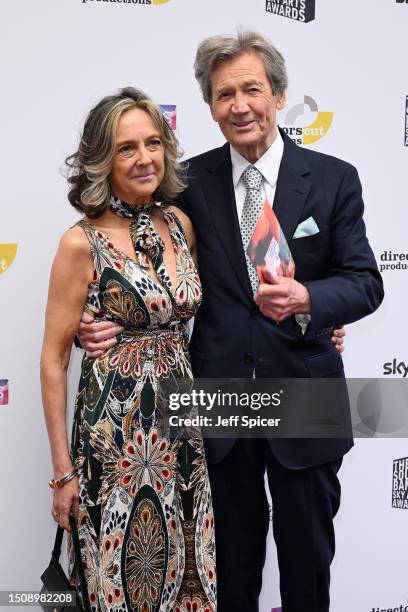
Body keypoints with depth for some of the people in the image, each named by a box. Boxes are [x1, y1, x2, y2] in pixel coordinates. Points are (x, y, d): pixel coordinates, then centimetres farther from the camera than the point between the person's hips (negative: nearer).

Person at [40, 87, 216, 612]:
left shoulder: (179, 224, 4)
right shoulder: (82, 243, -11)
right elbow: (53, 360, -8)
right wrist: (63, 469, -7)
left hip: (182, 428, 5)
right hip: (115, 433, -5)